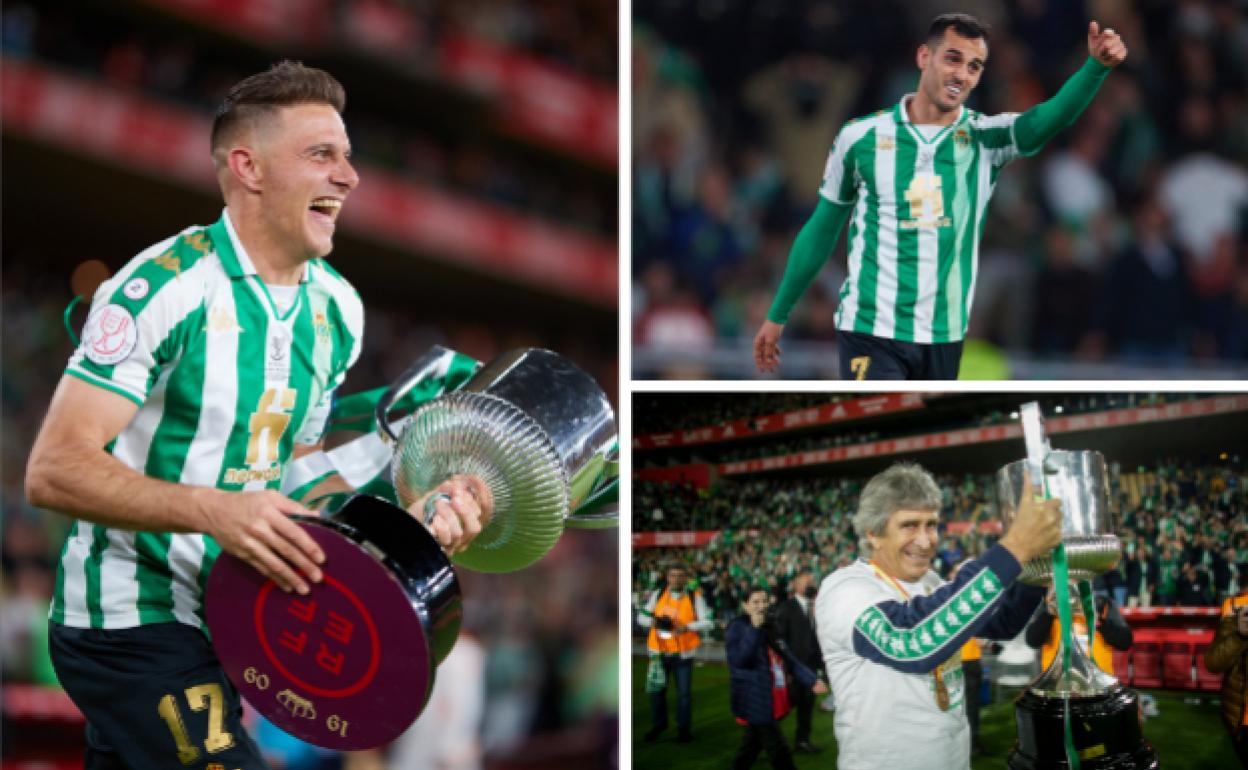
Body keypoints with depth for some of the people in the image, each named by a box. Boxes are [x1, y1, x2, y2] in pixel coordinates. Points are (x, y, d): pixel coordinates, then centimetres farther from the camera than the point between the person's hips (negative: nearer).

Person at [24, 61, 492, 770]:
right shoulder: (163, 287, -19)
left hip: (224, 621, 8)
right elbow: (54, 472, -23)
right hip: (129, 625, -8)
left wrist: (410, 518, 1)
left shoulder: (338, 309, 6)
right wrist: (213, 510, -35)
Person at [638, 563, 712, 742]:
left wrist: (688, 627, -21)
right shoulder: (657, 595, 5)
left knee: (684, 692, 1)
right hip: (659, 651, 2)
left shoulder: (695, 597, -3)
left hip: (683, 653, -2)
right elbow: (642, 616, 10)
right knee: (657, 689, 8)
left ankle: (684, 728, 16)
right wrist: (653, 622, -13)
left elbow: (706, 622, -4)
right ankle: (658, 724, 26)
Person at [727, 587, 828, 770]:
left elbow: (788, 659, 11)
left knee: (752, 745, 17)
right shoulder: (737, 628, -10)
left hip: (772, 698, 8)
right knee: (778, 750, -8)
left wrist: (811, 680, 1)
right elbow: (739, 659, -24)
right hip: (754, 699, -8)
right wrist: (754, 629, -27)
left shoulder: (770, 628, 14)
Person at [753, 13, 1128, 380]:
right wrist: (778, 314, 11)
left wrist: (1096, 66, -41)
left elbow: (1050, 118, -22)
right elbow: (821, 230, 8)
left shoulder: (986, 138, -1)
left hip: (944, 338, 3)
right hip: (870, 333, -3)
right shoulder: (861, 137, -2)